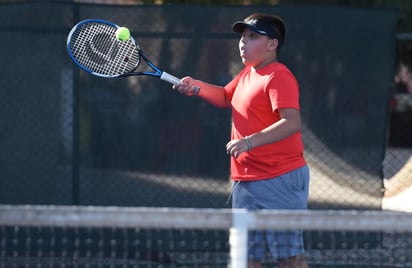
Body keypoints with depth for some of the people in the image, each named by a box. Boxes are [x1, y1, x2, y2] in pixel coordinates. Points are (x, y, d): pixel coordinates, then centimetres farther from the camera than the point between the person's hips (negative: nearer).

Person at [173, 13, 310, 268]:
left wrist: (250, 141, -37)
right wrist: (197, 87, 13)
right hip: (246, 181, 9)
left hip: (280, 181, -9)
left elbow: (292, 122, -27)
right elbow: (225, 96, 33)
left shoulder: (278, 77, -14)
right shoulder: (248, 73, 14)